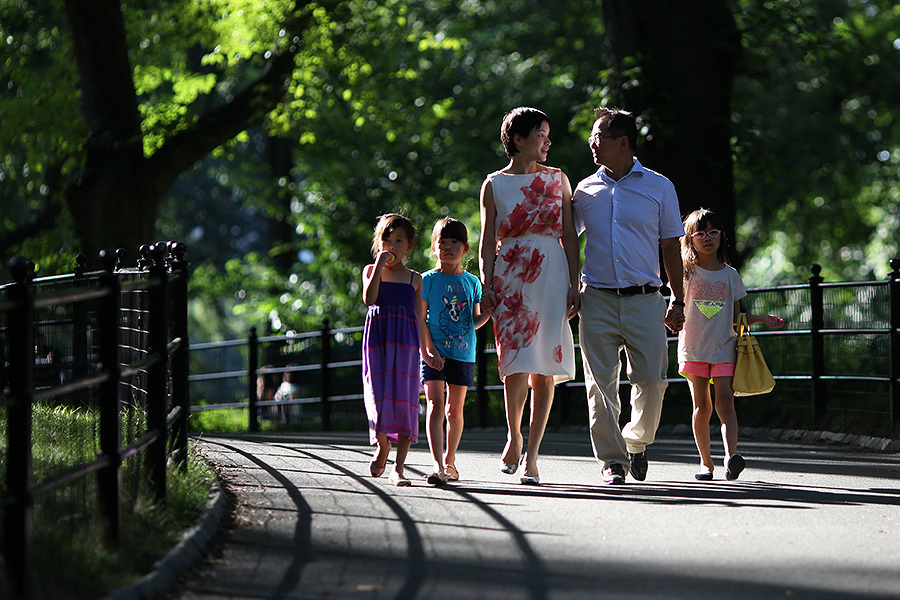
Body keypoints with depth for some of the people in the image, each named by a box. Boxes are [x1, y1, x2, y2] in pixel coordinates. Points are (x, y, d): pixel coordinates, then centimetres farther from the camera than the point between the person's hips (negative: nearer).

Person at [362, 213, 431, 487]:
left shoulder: (415, 279, 12)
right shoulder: (371, 270, 9)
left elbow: (419, 318, 10)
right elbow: (369, 298, -10)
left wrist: (425, 351, 4)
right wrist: (380, 266, -12)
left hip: (405, 341, 0)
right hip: (377, 338, 0)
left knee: (403, 399, -6)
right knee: (378, 397, -9)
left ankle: (398, 468, -5)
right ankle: (382, 445, 20)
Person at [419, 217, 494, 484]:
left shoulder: (472, 282, 11)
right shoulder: (428, 280, 2)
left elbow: (475, 321, 16)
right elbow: (420, 320, -3)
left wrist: (489, 312, -5)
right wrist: (428, 349, -14)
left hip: (463, 353, 3)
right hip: (435, 352, -3)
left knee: (455, 409, 8)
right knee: (435, 405, -14)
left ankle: (449, 460, 22)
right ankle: (438, 464, -22)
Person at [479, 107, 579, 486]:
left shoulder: (557, 179, 12)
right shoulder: (494, 185, 8)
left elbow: (570, 238, 9)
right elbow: (488, 243, 8)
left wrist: (574, 286, 1)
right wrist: (486, 288, -2)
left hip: (551, 276, 1)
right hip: (511, 279, -1)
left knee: (544, 368, -4)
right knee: (517, 363, -11)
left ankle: (531, 454, 1)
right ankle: (514, 436, 13)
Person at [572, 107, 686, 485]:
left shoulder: (659, 187, 7)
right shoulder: (585, 191, 11)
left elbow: (671, 248, 9)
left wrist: (678, 302, 4)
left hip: (644, 299, -1)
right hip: (597, 300, 1)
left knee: (652, 379, -7)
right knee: (601, 383, -5)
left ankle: (637, 441, 18)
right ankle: (612, 460, 2)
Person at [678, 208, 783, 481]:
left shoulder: (730, 275, 9)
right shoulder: (686, 273, 4)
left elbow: (736, 317, 14)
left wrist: (762, 318, 1)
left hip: (724, 348, 0)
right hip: (693, 347, 0)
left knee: (725, 401, -14)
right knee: (701, 405, 0)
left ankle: (731, 455, -27)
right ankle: (705, 461, 9)